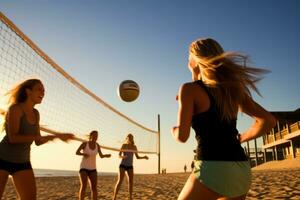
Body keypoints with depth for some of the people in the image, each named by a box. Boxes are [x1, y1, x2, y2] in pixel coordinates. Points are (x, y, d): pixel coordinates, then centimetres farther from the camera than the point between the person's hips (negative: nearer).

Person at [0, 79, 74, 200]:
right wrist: (46, 136, -29)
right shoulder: (15, 108, -14)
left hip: (22, 162, 6)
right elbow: (13, 138, -25)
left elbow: (38, 142, 7)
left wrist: (58, 136, -6)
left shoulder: (35, 114, 5)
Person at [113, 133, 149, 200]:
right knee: (120, 181, -16)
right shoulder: (124, 145, -7)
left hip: (130, 166, 5)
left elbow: (137, 157, 9)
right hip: (123, 165, -4)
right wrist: (123, 156, -33)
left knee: (131, 182, 0)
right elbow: (119, 155, -9)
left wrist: (144, 157, -10)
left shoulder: (134, 147, 6)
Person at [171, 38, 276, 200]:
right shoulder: (232, 88, 12)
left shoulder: (190, 89, -6)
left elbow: (182, 136, -11)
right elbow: (268, 120, 10)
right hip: (241, 170, 7)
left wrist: (174, 130, 10)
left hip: (213, 169, -6)